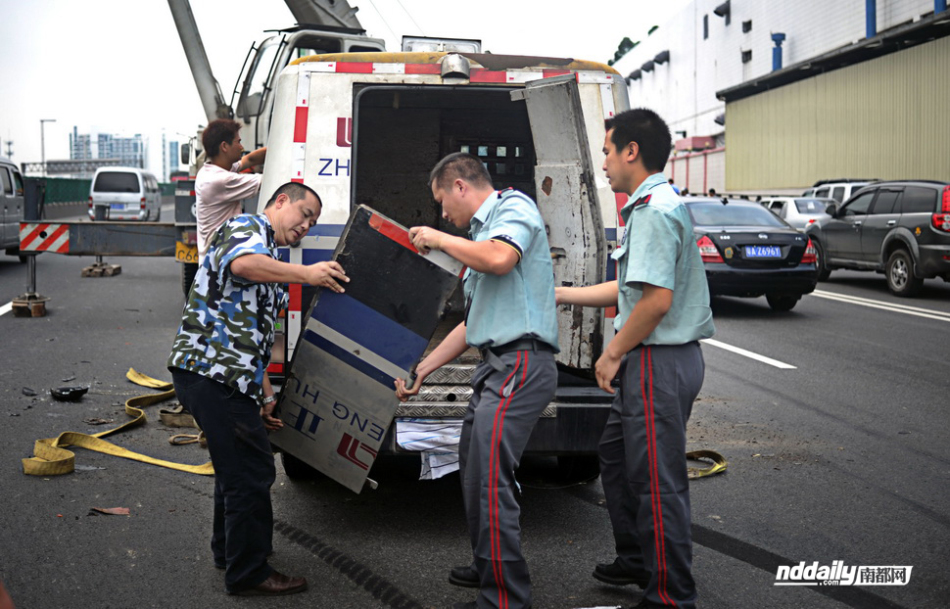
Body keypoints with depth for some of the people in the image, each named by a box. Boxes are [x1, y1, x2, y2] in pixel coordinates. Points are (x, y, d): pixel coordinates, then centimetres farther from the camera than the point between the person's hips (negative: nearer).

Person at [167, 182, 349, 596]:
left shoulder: (269, 257, 27)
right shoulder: (249, 227, -3)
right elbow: (242, 262, -30)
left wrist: (265, 394, 23)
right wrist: (305, 274, -37)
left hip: (226, 375, 11)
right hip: (214, 371, -11)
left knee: (238, 464, 24)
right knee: (250, 470, -6)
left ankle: (229, 548, 40)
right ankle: (248, 574, 3)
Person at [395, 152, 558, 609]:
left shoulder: (514, 207, -2)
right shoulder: (480, 235, 24)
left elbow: (500, 259, -26)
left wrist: (438, 239, -10)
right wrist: (421, 370, 26)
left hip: (521, 365, -10)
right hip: (496, 366, 10)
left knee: (488, 481, -14)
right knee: (474, 470, 20)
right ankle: (488, 567, 35)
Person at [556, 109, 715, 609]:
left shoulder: (655, 211, -18)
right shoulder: (652, 206, 16)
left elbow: (656, 299, -26)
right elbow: (630, 289, 22)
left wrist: (613, 353, -15)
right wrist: (559, 294, 24)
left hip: (659, 362, -11)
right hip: (650, 361, 11)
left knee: (657, 480, -3)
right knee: (616, 456, 23)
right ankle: (636, 560, 37)